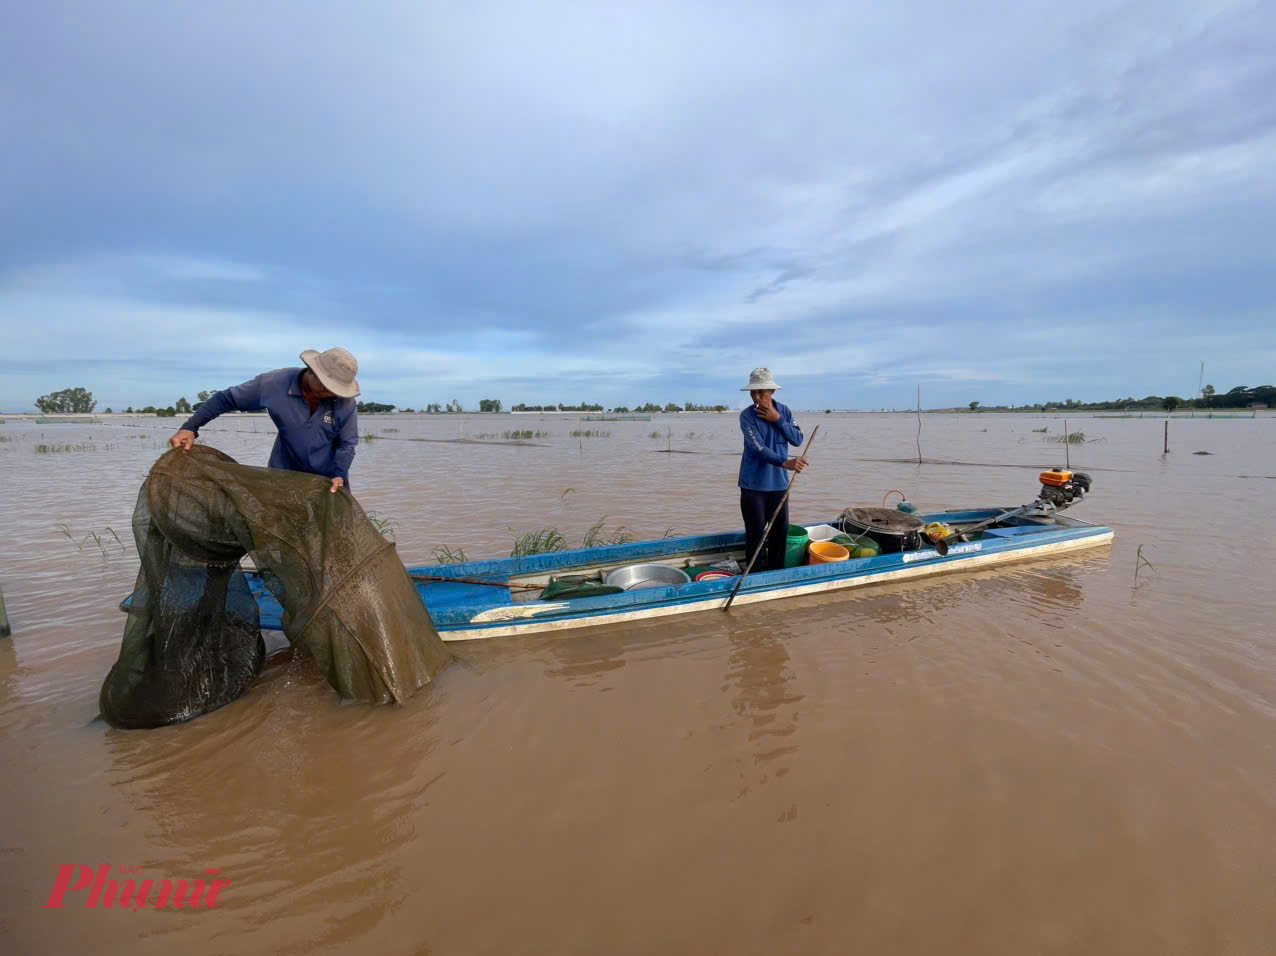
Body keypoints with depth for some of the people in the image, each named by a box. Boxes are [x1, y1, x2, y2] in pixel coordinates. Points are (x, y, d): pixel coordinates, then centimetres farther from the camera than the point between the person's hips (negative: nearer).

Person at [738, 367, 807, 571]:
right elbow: (758, 448, -23)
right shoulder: (747, 415, -11)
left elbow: (798, 439, -4)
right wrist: (785, 462, -36)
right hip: (753, 484, -4)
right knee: (756, 533, 0)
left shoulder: (784, 411, 3)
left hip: (779, 483, 4)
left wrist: (778, 419, -16)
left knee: (780, 531, 10)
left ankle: (777, 573, 25)